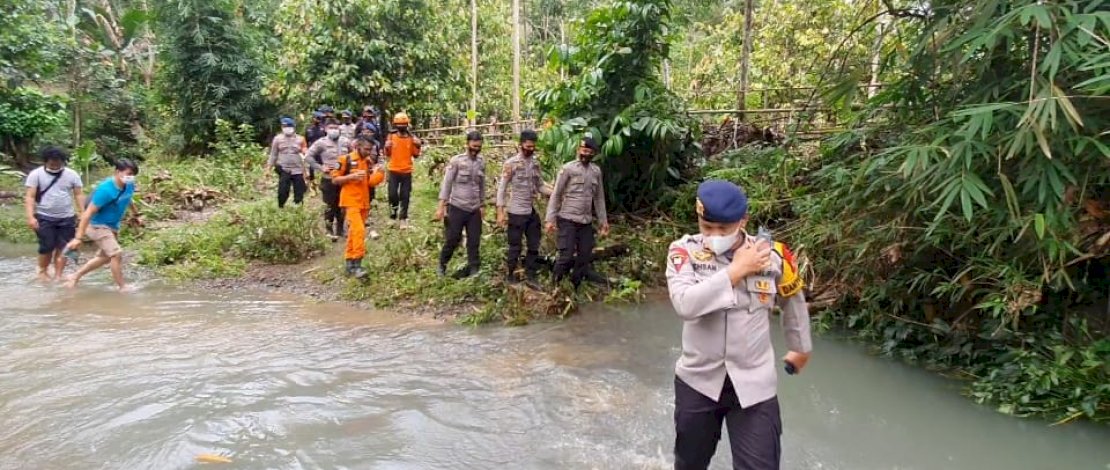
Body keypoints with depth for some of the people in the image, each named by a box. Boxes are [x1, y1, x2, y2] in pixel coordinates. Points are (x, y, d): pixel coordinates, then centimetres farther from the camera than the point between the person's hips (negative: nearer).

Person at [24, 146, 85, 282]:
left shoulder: (72, 174, 2)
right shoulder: (36, 174, -3)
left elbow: (79, 195, 4)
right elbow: (30, 197, -6)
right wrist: (31, 216, -16)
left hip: (67, 218, 2)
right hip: (44, 217, -2)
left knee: (63, 248, 1)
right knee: (47, 247, -5)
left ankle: (58, 276, 8)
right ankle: (42, 271, 17)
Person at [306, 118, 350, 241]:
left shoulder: (345, 142, 4)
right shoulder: (321, 143, -8)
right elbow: (308, 156, -9)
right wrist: (320, 167, -13)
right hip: (328, 179, -4)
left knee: (342, 206, 13)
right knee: (330, 207, 2)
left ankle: (339, 230, 26)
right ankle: (329, 231, 13)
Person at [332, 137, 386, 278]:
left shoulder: (370, 161, 9)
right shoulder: (346, 159, -8)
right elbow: (335, 179, -6)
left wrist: (379, 174, -6)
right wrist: (352, 176, -19)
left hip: (364, 202, 6)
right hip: (350, 201, -6)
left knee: (354, 232, 13)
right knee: (358, 230, -19)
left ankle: (350, 263, 20)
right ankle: (357, 264, -17)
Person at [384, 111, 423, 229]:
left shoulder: (411, 138, 1)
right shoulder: (391, 137, 0)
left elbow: (415, 155, 5)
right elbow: (388, 154, 5)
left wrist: (418, 146, -11)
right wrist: (387, 147, -15)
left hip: (407, 171, 1)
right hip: (394, 170, -1)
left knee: (405, 196, 4)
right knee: (392, 194, -7)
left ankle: (403, 218, 13)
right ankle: (393, 216, 13)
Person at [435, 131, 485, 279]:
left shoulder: (482, 162, 4)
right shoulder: (456, 160, -9)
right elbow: (447, 183, -8)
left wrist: (482, 205, 14)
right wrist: (441, 206, -12)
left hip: (474, 209, 4)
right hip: (457, 207, -4)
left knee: (474, 242, 6)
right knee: (452, 239, 5)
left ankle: (474, 270, 17)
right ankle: (442, 264, 27)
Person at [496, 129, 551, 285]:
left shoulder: (535, 164, 7)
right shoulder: (511, 164, -9)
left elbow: (540, 187, 10)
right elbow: (502, 188, -9)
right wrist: (500, 212, -14)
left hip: (532, 211, 6)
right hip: (516, 212, -6)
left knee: (534, 245, 11)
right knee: (515, 246, 5)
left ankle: (530, 274, 23)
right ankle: (511, 275, 21)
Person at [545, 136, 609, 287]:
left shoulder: (596, 171, 8)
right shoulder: (568, 169, -6)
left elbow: (599, 198, 15)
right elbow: (556, 195, -5)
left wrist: (603, 220, 14)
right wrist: (550, 219, -10)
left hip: (586, 222, 5)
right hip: (568, 220, -5)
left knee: (585, 257, 7)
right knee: (566, 255, -7)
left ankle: (574, 287, 20)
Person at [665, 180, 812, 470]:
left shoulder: (772, 256, -8)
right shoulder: (684, 251, -12)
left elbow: (793, 302, 11)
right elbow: (684, 304, -29)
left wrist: (800, 348, 23)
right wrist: (736, 270, -24)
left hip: (754, 386, 0)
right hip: (697, 381, 0)